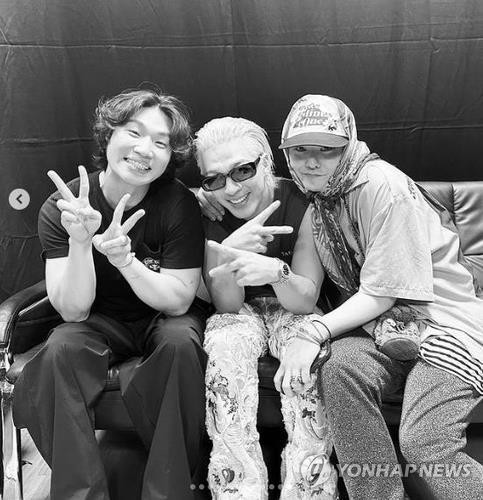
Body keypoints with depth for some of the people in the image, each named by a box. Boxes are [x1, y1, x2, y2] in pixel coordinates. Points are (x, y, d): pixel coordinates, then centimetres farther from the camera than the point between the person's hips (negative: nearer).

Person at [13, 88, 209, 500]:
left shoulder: (180, 204, -17)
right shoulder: (60, 208, -14)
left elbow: (178, 302, -18)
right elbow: (73, 311, -18)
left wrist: (124, 258, -35)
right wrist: (79, 242, -36)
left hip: (164, 319, 0)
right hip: (101, 322, 1)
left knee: (180, 342, -32)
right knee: (61, 349, -29)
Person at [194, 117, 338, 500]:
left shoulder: (301, 204, -18)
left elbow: (306, 300, -16)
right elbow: (227, 306, -14)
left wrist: (277, 272, -39)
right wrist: (226, 255, -35)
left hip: (291, 309, -1)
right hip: (240, 312, 1)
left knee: (306, 360, -32)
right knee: (225, 348, -32)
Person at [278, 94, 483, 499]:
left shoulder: (381, 186, -15)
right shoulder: (312, 198, 6)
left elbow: (381, 293, -16)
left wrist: (317, 332, -22)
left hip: (443, 320, -5)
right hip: (377, 322, 5)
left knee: (423, 443, -24)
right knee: (339, 368, -26)